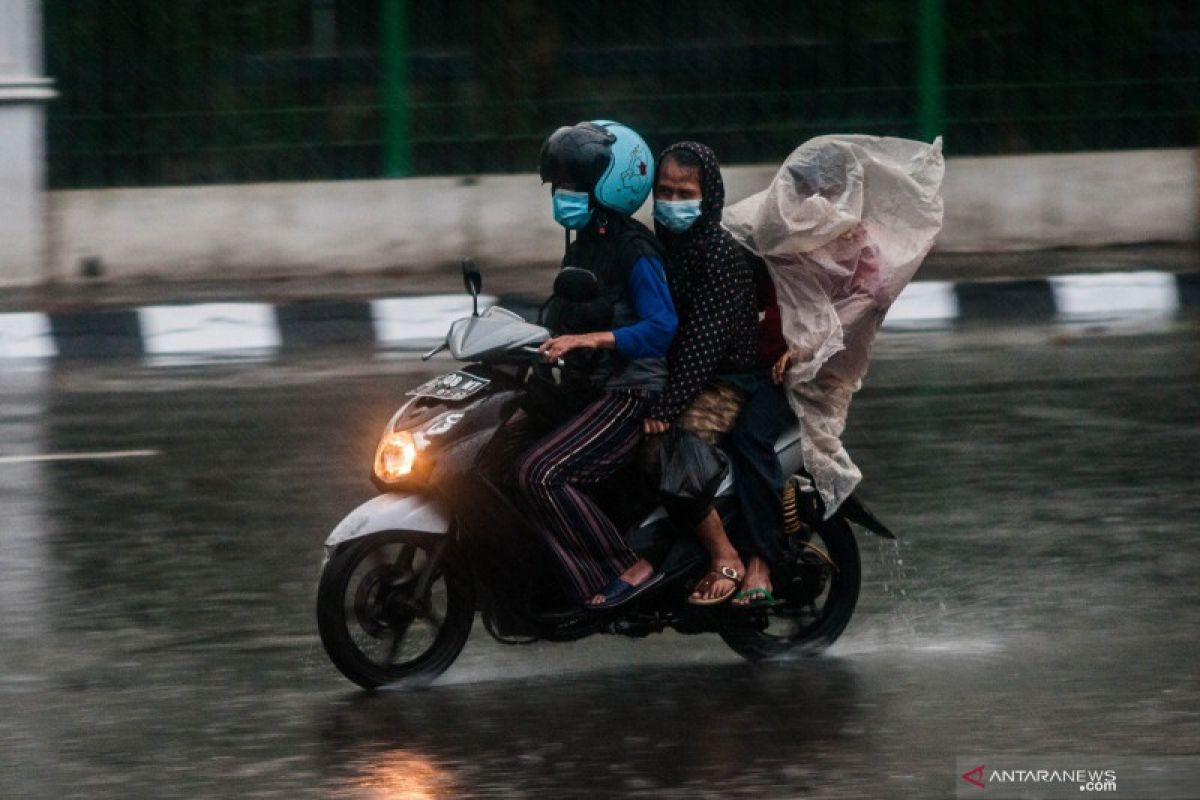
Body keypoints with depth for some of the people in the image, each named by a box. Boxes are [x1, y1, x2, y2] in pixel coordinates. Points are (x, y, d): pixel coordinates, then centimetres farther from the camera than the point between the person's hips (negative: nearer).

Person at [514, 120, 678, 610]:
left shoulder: (634, 251, -12)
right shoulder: (581, 248, 16)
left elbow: (662, 328, -23)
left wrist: (586, 340, -30)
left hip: (629, 395, -10)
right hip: (588, 394, 10)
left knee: (540, 472, -26)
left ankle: (628, 570, -22)